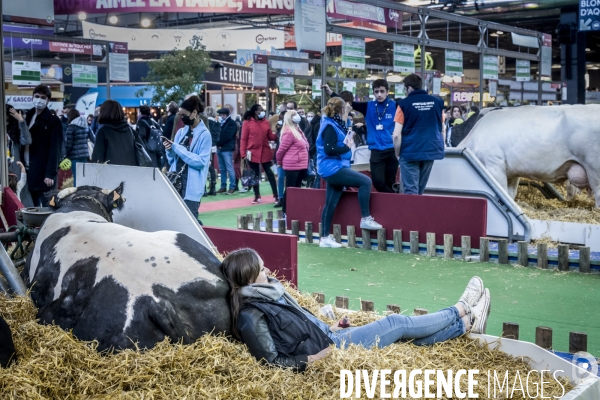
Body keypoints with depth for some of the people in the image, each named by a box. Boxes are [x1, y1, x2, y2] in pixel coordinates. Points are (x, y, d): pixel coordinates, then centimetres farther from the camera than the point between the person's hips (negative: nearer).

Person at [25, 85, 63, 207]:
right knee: (33, 206, 7)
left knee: (45, 205, -6)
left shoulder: (53, 121, -6)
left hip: (43, 171, -6)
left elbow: (55, 149, -12)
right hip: (28, 168, 6)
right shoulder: (28, 116, 15)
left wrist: (50, 173, -17)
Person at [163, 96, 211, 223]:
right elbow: (173, 159, 16)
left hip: (192, 185, -6)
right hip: (176, 181, 6)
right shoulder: (181, 132, 12)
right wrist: (170, 150, -7)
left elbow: (201, 161, -16)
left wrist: (177, 148, -16)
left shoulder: (204, 134, -7)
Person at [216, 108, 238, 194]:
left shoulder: (232, 123, -4)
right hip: (220, 148, 8)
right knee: (222, 169, 10)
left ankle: (232, 187, -4)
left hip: (227, 149, -8)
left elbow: (228, 136, -13)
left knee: (229, 168, -7)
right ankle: (223, 186, 14)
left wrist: (218, 143, -8)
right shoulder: (221, 123, 19)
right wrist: (218, 144, -2)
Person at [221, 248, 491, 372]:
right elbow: (272, 361, -24)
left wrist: (327, 328, 12)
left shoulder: (267, 294, 5)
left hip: (327, 339, 9)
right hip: (324, 351, -9)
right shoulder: (250, 315, -23)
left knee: (401, 329, 9)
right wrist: (313, 360, -23)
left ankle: (467, 324, 22)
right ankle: (460, 310, 19)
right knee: (398, 323, -1)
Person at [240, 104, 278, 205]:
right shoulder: (247, 123, -5)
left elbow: (270, 136, 7)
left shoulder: (266, 122, 6)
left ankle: (276, 195, 7)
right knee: (255, 175, 8)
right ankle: (257, 196, 17)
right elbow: (243, 139, -5)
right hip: (253, 153, -2)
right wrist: (243, 153, -10)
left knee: (270, 173, 3)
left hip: (265, 153, 2)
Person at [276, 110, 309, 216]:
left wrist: (305, 165, 14)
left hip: (300, 166, 9)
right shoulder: (289, 133, -15)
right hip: (292, 166, -9)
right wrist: (279, 162, 2)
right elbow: (281, 149, -13)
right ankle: (285, 211, 4)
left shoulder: (297, 130, 14)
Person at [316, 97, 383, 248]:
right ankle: (365, 219, -9)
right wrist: (347, 147, -14)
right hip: (333, 168, -10)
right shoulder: (330, 126, -14)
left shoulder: (334, 124, 16)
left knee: (331, 204, 10)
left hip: (333, 169, 10)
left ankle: (325, 238, 13)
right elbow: (329, 150, -23)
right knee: (365, 181, -14)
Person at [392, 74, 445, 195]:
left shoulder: (404, 104, -3)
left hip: (410, 152, -4)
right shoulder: (438, 102, 7)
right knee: (420, 191, 15)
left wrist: (397, 153, 5)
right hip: (431, 150, 4)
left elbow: (397, 134, -7)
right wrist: (440, 148, 21)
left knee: (411, 191, -2)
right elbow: (442, 131, 11)